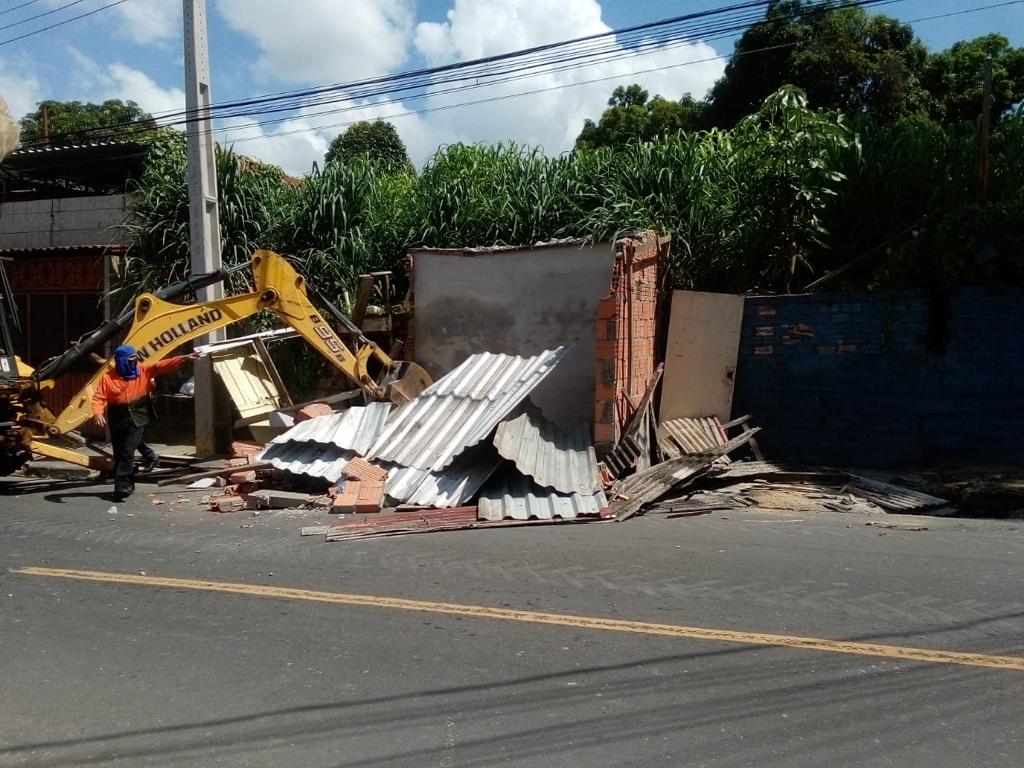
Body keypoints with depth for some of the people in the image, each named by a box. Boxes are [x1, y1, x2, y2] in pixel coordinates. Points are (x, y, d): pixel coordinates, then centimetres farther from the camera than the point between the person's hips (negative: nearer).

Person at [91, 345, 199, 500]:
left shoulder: (143, 370, -3)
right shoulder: (108, 377, -6)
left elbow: (162, 365, -13)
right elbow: (98, 398, -9)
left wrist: (184, 358, -24)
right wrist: (98, 413, -28)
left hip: (137, 421, -1)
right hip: (117, 422, 1)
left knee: (128, 452, -13)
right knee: (119, 454, 10)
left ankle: (122, 484, -13)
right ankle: (128, 484, 24)